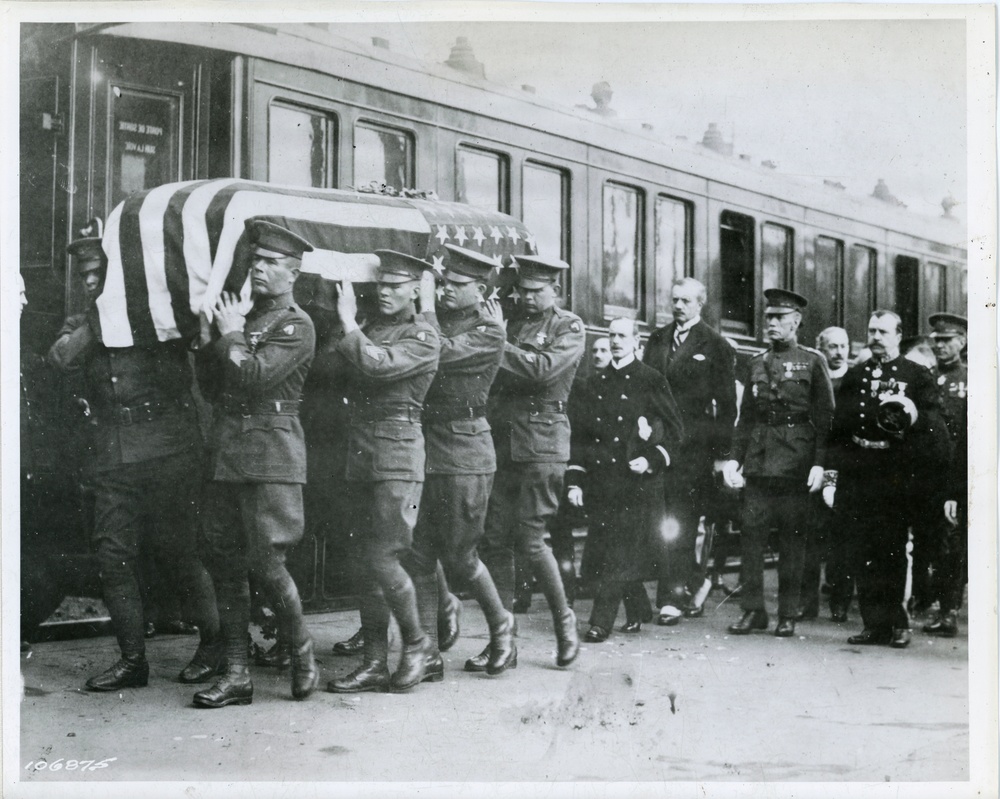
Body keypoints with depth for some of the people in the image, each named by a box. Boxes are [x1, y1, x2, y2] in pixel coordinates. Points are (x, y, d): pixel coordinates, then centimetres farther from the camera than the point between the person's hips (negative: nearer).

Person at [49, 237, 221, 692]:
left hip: (168, 452, -4)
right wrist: (98, 320, -8)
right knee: (113, 557, 1)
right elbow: (62, 359, -3)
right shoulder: (82, 325, 16)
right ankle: (132, 660, 10)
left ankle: (213, 643, 15)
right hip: (112, 461, 4)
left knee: (178, 552, -2)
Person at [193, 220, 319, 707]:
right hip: (226, 454, 7)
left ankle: (303, 655, 14)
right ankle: (236, 674, 11)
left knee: (265, 563, -9)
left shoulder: (296, 327, -4)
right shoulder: (242, 315, 17)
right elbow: (209, 385, 15)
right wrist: (214, 336, 3)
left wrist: (231, 334, -4)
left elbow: (253, 377, -18)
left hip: (271, 455, -7)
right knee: (225, 565, 5)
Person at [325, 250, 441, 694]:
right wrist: (347, 325, 1)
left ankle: (416, 642, 11)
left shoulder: (424, 338, -5)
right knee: (369, 561, 8)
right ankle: (374, 662, 13)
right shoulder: (372, 327, 15)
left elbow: (377, 365, -20)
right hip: (360, 452, 7)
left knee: (382, 558, -10)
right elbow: (344, 373, 9)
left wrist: (349, 322, -11)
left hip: (398, 456, -7)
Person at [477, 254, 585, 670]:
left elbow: (543, 368, -15)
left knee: (529, 539, -6)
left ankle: (564, 618, 17)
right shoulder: (511, 321, 16)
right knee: (495, 539, 1)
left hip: (542, 443, -5)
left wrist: (500, 344, -11)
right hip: (500, 440, 5)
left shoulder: (570, 327, 2)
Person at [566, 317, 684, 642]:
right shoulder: (595, 383, 13)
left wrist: (652, 460, -11)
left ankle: (601, 621, -6)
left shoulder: (652, 381, 2)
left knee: (621, 556, -8)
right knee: (621, 553, 8)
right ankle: (638, 610, 26)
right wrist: (575, 480, 6)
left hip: (638, 484, -4)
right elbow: (579, 433, 13)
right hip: (601, 484, 4)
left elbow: (675, 431, 4)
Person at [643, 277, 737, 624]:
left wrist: (722, 452, -6)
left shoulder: (715, 346, 2)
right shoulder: (657, 340, 16)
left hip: (693, 446, -4)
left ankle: (673, 597, -4)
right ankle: (694, 582, 22)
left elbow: (726, 404, 0)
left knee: (680, 523, -7)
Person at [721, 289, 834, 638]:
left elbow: (825, 416, -2)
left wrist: (819, 464, -10)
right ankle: (753, 610, 7)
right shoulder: (757, 363, 15)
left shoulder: (812, 361, 2)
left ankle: (788, 615, 9)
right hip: (758, 461, 4)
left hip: (795, 462, -4)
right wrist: (734, 458, 5)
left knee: (792, 540, 2)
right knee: (750, 534, -1)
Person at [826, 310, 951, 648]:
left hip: (897, 478, -3)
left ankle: (896, 624, 8)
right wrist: (834, 473, 8)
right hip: (858, 477, 3)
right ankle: (875, 624, 9)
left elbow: (935, 427, 0)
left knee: (892, 552, -2)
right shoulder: (854, 376, 16)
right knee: (865, 552, 3)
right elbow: (838, 427, 15)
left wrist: (914, 415, -21)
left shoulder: (918, 376, 6)